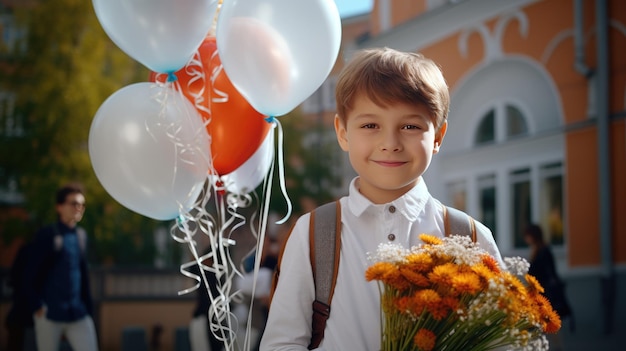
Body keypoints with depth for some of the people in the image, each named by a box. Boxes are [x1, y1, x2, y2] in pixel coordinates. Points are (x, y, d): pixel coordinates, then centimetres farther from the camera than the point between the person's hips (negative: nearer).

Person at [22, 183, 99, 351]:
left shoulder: (81, 235, 10)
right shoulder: (47, 235, -7)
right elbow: (30, 274, -7)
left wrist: (87, 307, 12)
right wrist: (37, 306, -9)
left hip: (77, 313, 5)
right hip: (50, 313, -5)